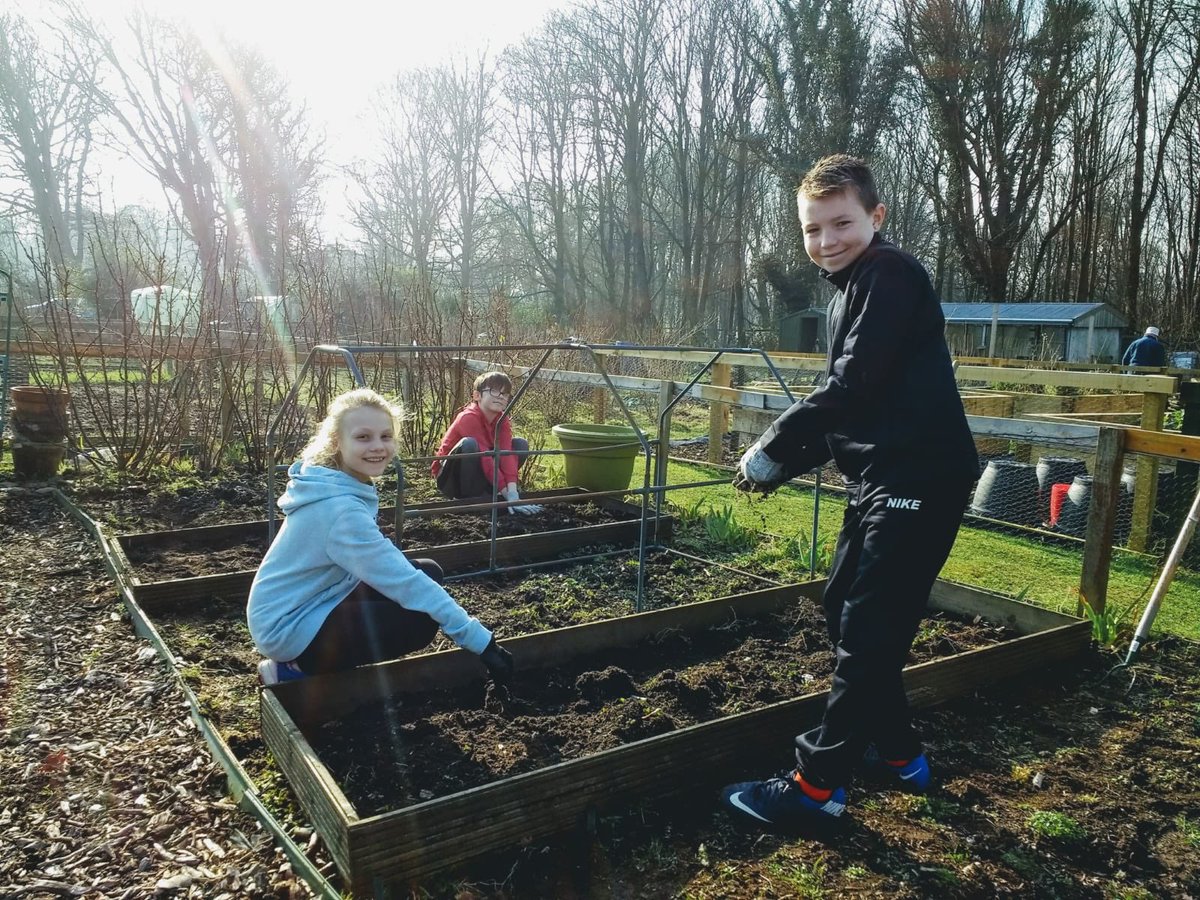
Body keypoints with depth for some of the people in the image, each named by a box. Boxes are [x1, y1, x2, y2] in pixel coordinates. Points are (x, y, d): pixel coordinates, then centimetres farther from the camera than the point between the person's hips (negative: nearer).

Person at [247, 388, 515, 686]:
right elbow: (404, 582, -29)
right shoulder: (340, 508, -28)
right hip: (288, 628, -9)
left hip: (309, 605, 9)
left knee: (427, 572, 3)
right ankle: (299, 670, -4)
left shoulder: (338, 486, 0)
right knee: (421, 620, -18)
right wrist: (482, 642, -27)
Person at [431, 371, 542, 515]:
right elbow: (485, 458, -31)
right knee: (469, 444, -37)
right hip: (451, 477, -7)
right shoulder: (468, 418, -27)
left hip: (479, 473, 7)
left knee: (521, 444, -7)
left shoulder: (502, 420, -5)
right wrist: (507, 495, -33)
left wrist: (513, 494, -34)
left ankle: (484, 493, -4)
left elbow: (506, 453, -20)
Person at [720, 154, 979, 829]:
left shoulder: (889, 273, -10)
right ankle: (898, 753, 30)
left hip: (921, 476, -10)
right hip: (882, 476, 10)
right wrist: (781, 465, 8)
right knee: (846, 610, 16)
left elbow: (852, 385, -21)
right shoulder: (854, 288, 19)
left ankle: (818, 786, 4)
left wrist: (772, 448, -14)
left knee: (867, 629, -6)